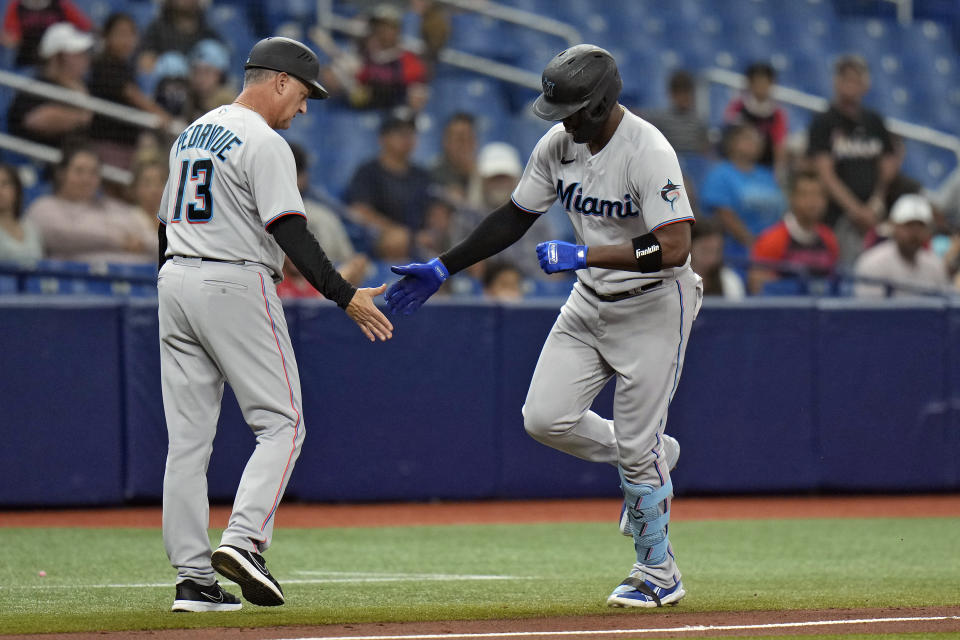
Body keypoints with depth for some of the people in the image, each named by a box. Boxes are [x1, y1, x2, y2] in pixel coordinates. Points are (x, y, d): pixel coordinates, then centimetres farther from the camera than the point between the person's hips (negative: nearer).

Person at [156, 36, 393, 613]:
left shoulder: (191, 135, 18)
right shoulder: (263, 143, -10)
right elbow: (291, 233, -18)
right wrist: (345, 296, -17)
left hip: (175, 283, 8)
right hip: (235, 288, -8)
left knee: (188, 437, 5)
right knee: (281, 423, -2)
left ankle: (194, 577, 3)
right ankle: (243, 540, -20)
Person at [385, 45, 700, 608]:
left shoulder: (648, 153, -26)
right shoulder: (558, 144, -3)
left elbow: (675, 248, -33)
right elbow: (516, 218, 9)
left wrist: (582, 255, -33)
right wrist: (444, 267, 4)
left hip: (653, 306, -7)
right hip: (591, 302, 7)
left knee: (636, 446, -4)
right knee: (546, 417, -5)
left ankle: (659, 575, 14)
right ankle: (650, 457, 22)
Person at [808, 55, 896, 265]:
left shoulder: (874, 121, 15)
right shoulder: (824, 123, 0)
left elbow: (889, 168, 16)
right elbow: (826, 175, -7)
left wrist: (876, 205, -1)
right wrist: (856, 210, -14)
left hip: (875, 215, 4)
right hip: (839, 215, -4)